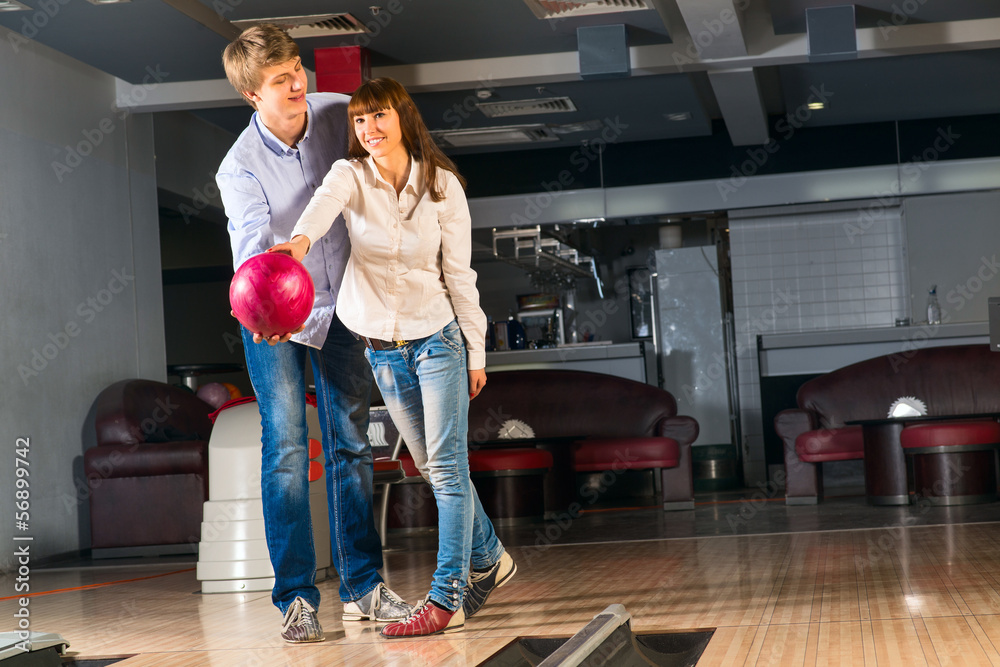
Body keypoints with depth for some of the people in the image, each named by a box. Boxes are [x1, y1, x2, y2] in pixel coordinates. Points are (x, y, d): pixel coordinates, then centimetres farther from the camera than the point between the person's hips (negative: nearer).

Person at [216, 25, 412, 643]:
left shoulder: (339, 112, -11)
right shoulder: (240, 168, -22)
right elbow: (252, 244, -38)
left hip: (339, 304, 3)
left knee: (351, 446, 4)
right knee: (286, 448, -8)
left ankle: (363, 587, 10)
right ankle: (296, 598, -3)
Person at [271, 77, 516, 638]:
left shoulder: (441, 184, -6)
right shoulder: (350, 176, -6)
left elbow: (459, 274, -3)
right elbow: (325, 203, -31)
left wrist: (475, 352, -1)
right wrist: (300, 240, -54)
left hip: (438, 338, -3)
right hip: (383, 349, 3)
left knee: (446, 465, -8)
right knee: (432, 465, 13)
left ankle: (447, 599, -6)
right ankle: (490, 561, 31)